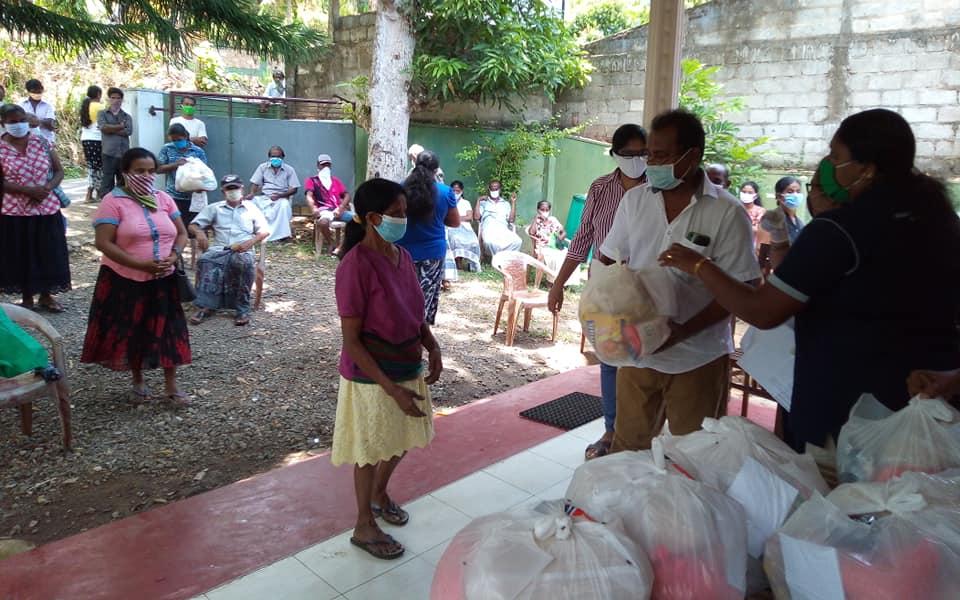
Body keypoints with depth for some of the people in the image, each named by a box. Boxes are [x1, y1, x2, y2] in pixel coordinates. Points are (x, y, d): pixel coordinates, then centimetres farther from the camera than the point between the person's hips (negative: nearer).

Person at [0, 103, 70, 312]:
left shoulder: (42, 142, 2)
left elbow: (59, 171, 5)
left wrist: (48, 187, -14)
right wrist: (27, 190, -20)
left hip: (47, 208, 2)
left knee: (48, 254, 8)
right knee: (21, 256, 7)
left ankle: (46, 296, 24)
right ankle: (27, 298, 21)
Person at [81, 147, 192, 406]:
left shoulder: (164, 199, 5)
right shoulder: (113, 201, -10)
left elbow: (182, 233, 9)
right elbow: (104, 243, -16)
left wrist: (174, 256, -11)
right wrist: (141, 264, -22)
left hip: (163, 280, 3)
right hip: (125, 280, -3)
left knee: (167, 331, 4)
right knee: (131, 332, 9)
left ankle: (171, 386, 15)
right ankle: (138, 381, 29)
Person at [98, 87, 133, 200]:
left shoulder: (127, 116, 16)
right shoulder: (102, 114, 12)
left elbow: (129, 131, -3)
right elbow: (103, 127, -7)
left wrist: (111, 129, -5)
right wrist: (120, 126, -3)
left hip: (124, 153, 2)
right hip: (109, 153, -2)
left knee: (123, 182, 5)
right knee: (107, 181, -5)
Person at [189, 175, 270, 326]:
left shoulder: (251, 208, 15)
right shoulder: (214, 208, 19)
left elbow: (265, 231, 8)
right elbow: (193, 225, 14)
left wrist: (250, 242, -12)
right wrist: (199, 233, -12)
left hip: (243, 251, -2)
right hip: (218, 249, 2)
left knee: (243, 262, -38)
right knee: (205, 261, -32)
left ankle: (242, 308, -30)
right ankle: (206, 306, -33)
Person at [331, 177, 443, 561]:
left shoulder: (402, 255, 0)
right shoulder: (356, 265, -23)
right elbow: (352, 341, -22)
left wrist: (432, 347, -5)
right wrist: (391, 387, -25)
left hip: (408, 367, 7)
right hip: (372, 375, -7)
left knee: (402, 440, 23)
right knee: (372, 449, 11)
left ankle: (380, 494, 50)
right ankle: (364, 527, 32)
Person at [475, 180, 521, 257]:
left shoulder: (506, 204, 28)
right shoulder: (483, 203, 24)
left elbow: (511, 219, 12)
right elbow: (476, 216, 8)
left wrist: (513, 202, 11)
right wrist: (478, 200, 9)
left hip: (503, 229, 2)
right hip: (489, 228, -2)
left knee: (517, 241, -32)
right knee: (490, 242, -40)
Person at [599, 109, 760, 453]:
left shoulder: (727, 213, -12)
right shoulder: (635, 199, 1)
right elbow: (607, 262, 9)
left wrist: (683, 331, -21)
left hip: (698, 358, -3)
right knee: (627, 447, 16)